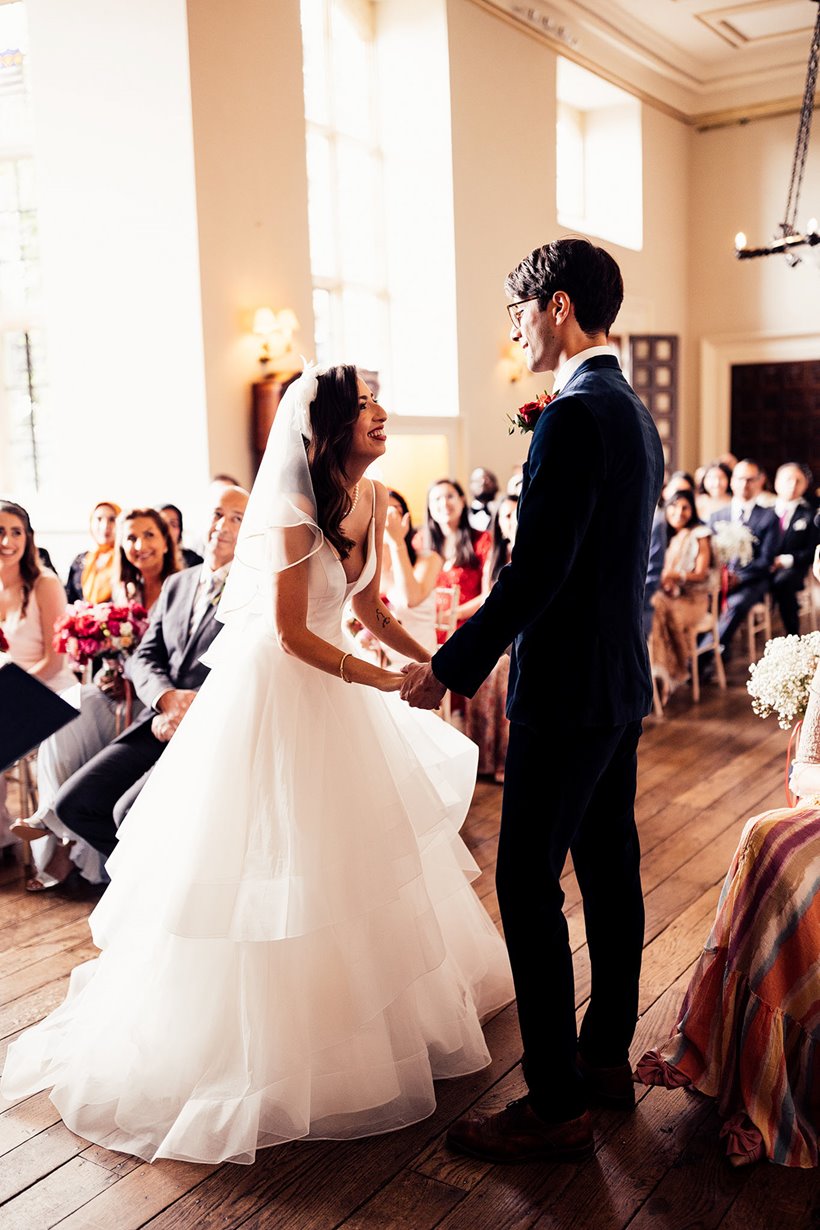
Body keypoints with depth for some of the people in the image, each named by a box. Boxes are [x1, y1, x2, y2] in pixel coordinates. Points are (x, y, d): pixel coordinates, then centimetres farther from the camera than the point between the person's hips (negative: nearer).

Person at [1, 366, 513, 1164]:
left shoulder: (369, 499, 0)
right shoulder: (295, 514, -25)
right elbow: (291, 634, -22)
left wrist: (433, 660, -1)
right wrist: (386, 682, -21)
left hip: (332, 683, 9)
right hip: (275, 688, -8)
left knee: (354, 842, 18)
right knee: (277, 857, 2)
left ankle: (362, 1001, 39)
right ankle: (265, 1030, 22)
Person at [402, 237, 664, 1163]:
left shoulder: (574, 417, -18)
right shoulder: (633, 414, 13)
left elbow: (535, 571, -23)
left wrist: (449, 667, -16)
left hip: (567, 694, -10)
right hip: (621, 681, 10)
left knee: (528, 887, -2)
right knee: (609, 870, 17)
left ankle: (555, 1107, 9)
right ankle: (607, 1056, 33)